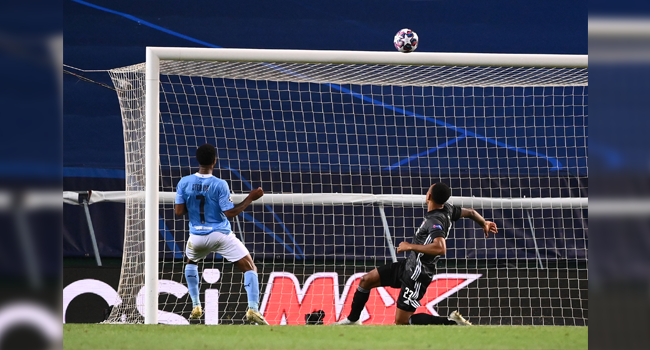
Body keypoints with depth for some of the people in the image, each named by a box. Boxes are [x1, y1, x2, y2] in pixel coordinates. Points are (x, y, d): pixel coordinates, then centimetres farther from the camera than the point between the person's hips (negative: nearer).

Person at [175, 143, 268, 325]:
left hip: (198, 237, 4)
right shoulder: (219, 185, -14)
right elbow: (230, 212, -14)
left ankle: (196, 306, 28)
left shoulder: (184, 183, -5)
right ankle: (253, 309, -18)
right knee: (250, 268, 2)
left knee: (190, 262, 36)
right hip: (221, 235, -3)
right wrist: (250, 199, -6)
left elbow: (179, 211, -2)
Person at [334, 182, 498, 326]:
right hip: (408, 265, 10)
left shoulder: (436, 221, -28)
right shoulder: (447, 209, -2)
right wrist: (484, 223, 37)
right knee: (366, 280, 10)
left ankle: (451, 322, -3)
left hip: (417, 276, -10)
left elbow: (441, 248, -44)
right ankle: (353, 319, 28)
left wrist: (411, 246, -33)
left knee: (401, 321, -6)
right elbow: (470, 212, 15)